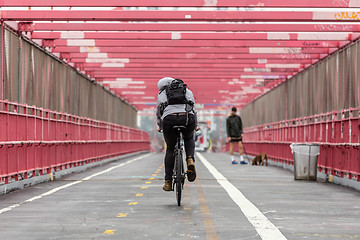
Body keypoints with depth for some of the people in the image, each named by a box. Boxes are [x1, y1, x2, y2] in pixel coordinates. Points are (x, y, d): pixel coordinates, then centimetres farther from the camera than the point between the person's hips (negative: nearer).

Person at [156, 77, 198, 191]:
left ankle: (168, 182, 13)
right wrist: (195, 125, 48)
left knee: (170, 150, 14)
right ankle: (190, 159, 1)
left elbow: (158, 112, 31)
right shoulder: (187, 91, 29)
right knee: (189, 139, 31)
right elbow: (193, 109, 35)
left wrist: (160, 126, 48)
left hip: (169, 119, -1)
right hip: (187, 118, 1)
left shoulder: (162, 94, 26)